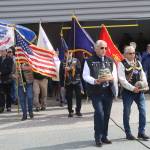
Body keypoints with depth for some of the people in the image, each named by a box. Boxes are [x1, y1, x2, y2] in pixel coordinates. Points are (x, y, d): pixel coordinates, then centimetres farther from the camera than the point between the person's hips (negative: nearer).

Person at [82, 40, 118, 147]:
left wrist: (111, 78, -14)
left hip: (108, 92, 4)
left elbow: (115, 75, 9)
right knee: (99, 113, -13)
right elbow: (85, 76, -3)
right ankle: (98, 137, -1)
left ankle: (104, 136, 22)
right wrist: (95, 81, -21)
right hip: (96, 92, -4)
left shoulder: (110, 61, 13)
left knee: (106, 115, 9)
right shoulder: (89, 61, 1)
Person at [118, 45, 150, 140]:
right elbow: (122, 79, -16)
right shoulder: (122, 64, -8)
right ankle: (128, 133, 16)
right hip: (128, 91, -5)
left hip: (139, 90, 5)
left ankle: (141, 132, 14)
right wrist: (132, 88, -21)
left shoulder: (138, 63, 12)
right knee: (127, 112, 4)